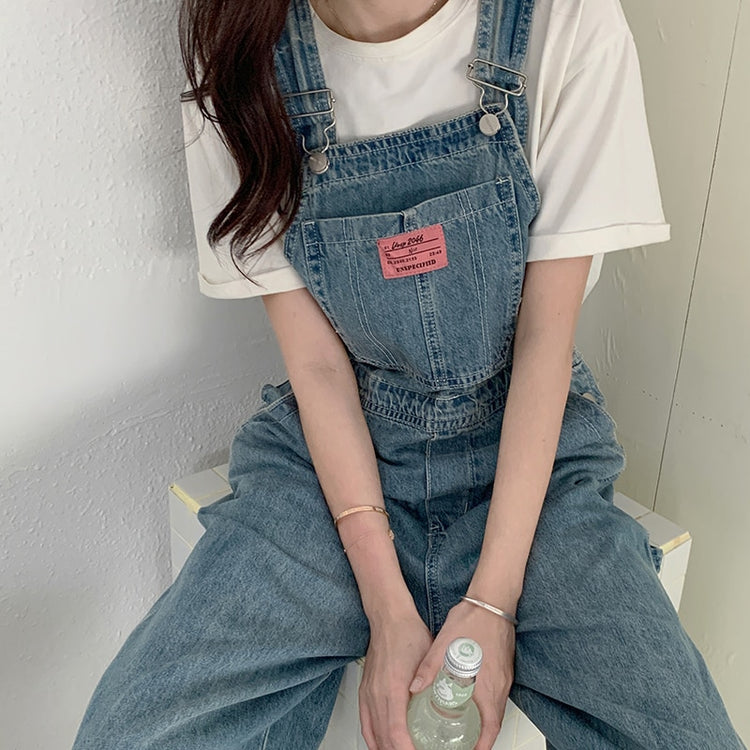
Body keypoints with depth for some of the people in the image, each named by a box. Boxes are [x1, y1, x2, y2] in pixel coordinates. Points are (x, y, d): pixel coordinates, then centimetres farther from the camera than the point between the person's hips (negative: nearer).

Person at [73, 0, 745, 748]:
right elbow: (315, 364, -8)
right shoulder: (240, 74, -7)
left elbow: (545, 337, -11)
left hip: (528, 442, 0)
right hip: (336, 453, 1)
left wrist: (494, 597, -15)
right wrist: (387, 606, -14)